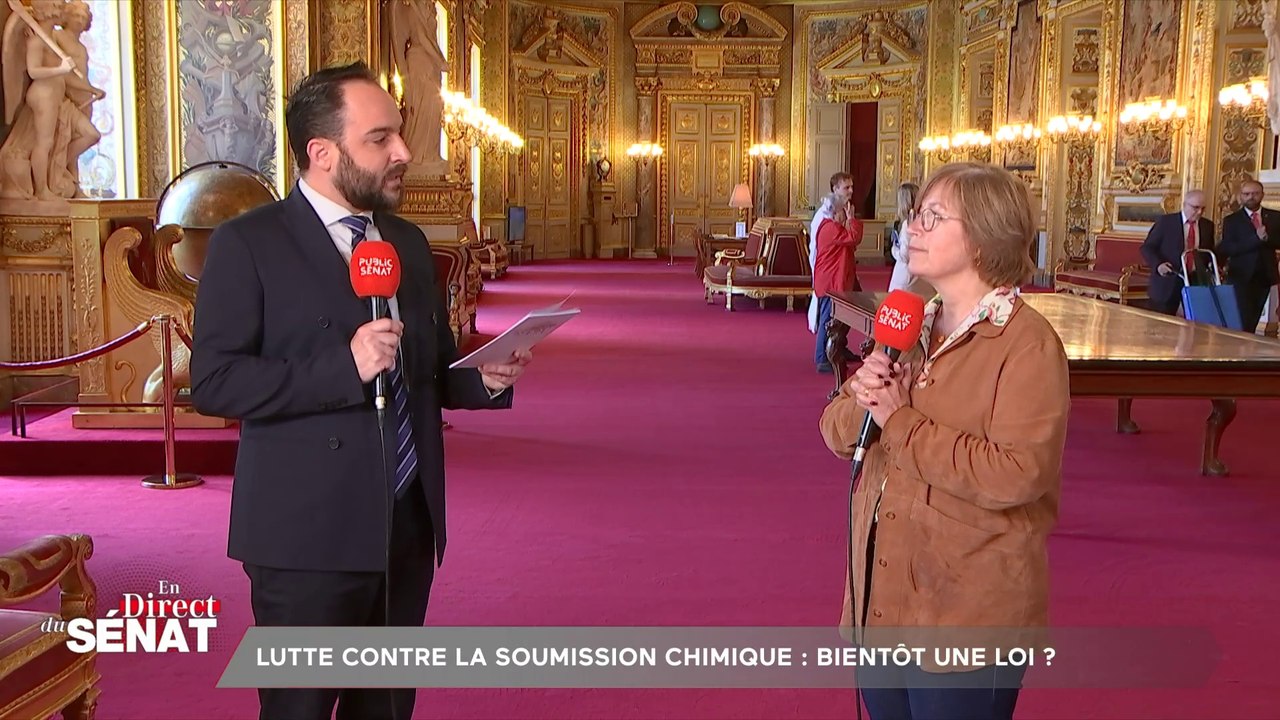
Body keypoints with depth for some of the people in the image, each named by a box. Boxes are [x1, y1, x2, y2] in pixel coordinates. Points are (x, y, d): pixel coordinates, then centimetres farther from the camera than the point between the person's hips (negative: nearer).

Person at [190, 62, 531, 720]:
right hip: (310, 530, -6)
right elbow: (211, 382, -15)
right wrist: (344, 365, -24)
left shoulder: (408, 242, 13)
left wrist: (484, 379, -3)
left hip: (409, 524, 6)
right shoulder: (247, 245, -7)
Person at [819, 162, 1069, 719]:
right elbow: (838, 432, 10)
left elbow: (1015, 475, -26)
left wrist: (899, 421, -21)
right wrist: (863, 397, -13)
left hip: (967, 616, -7)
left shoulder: (1026, 345, -15)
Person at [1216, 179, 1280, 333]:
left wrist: (1267, 238, -19)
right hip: (1241, 277, -3)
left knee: (1253, 321, 9)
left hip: (1264, 277, 3)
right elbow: (1227, 249, -12)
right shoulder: (1232, 220, 0)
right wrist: (1257, 238, -21)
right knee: (1242, 322, -10)